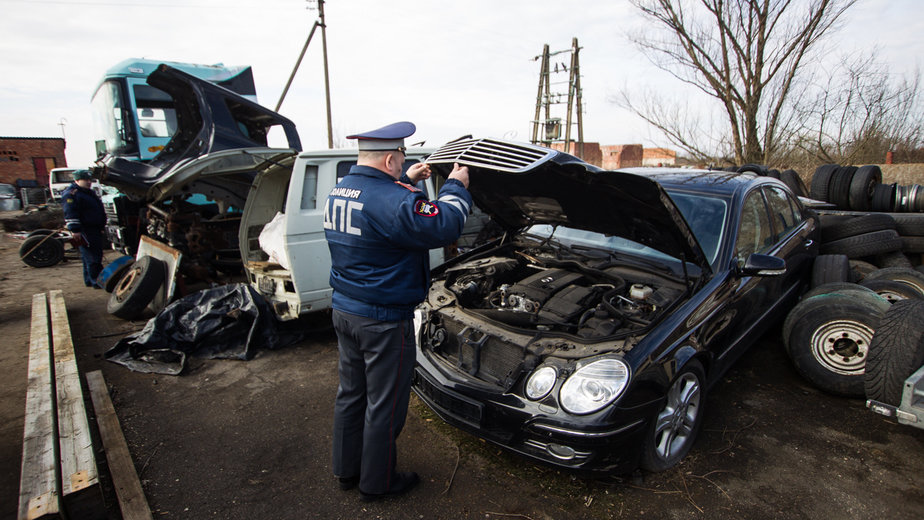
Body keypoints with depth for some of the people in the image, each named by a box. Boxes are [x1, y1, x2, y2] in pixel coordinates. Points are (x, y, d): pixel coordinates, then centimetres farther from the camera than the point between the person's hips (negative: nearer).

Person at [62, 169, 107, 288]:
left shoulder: (89, 193, 21)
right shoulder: (71, 194, -10)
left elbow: (98, 210, 30)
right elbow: (70, 214, -18)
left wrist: (101, 227, 30)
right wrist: (75, 230, -23)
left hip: (95, 229, 10)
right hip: (84, 231, -10)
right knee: (92, 257, -10)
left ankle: (89, 280, 22)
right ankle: (97, 282, -7)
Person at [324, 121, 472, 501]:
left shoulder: (339, 192, 6)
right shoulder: (393, 200, -24)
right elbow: (444, 227, -21)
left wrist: (406, 182, 25)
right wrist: (456, 187, -7)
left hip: (344, 310, 9)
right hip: (384, 319, -9)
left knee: (351, 392, 22)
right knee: (384, 404, 9)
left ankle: (347, 470, 40)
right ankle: (377, 482, 28)